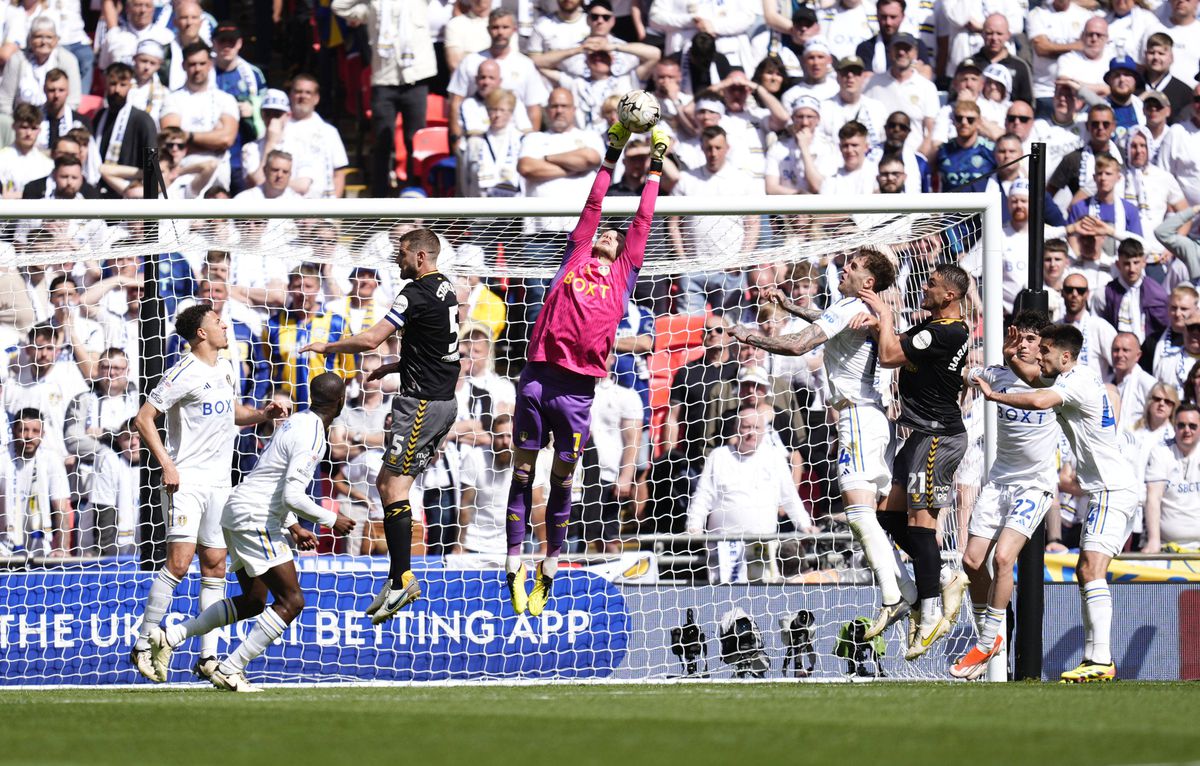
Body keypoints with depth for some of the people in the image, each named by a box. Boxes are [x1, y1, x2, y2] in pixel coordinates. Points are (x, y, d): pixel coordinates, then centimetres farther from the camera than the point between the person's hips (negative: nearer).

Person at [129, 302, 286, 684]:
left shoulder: (225, 369, 13)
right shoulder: (184, 374, -11)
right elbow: (144, 418, -10)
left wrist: (263, 414, 9)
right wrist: (166, 465, -17)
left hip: (219, 481, 8)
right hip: (186, 480, -8)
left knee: (214, 567, 5)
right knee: (179, 561, -16)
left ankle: (208, 658, 6)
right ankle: (143, 644, -8)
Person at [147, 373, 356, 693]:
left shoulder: (298, 423, 15)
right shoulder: (310, 437, -18)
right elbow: (292, 496, -25)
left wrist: (294, 527, 24)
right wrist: (331, 520, -11)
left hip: (239, 511, 10)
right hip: (254, 519, -10)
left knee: (254, 602, 17)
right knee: (291, 601, -10)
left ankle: (169, 636, 16)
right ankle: (230, 670, -11)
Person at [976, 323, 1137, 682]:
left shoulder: (1079, 382, -16)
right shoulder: (1072, 378, 15)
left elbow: (1038, 400, -33)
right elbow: (1033, 377, 33)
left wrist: (994, 394, -20)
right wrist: (1012, 358, 12)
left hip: (1111, 490, -11)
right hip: (1104, 491, 11)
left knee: (1091, 570, -21)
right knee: (1086, 573, 13)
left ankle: (1101, 660, -30)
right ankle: (1093, 656, 13)